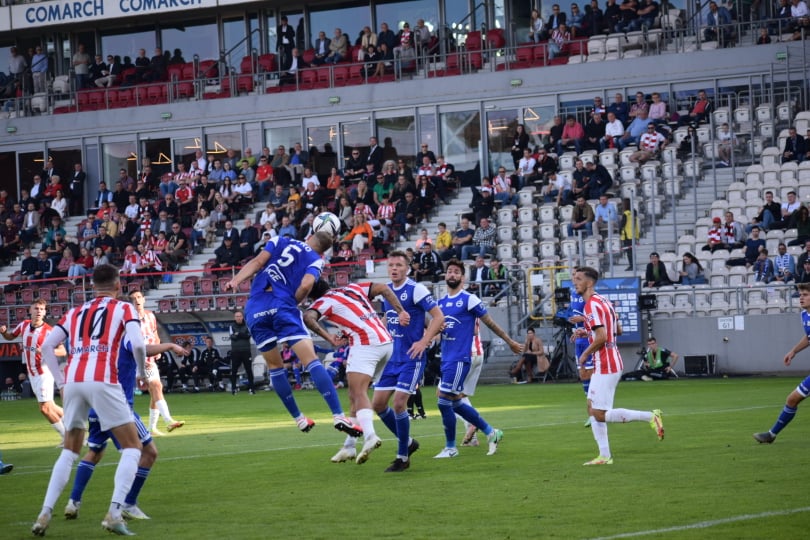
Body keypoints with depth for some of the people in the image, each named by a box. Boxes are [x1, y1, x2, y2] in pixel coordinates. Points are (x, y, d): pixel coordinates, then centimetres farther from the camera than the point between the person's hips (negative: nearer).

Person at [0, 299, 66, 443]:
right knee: (49, 407, 15)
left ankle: (66, 435, 2)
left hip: (44, 373, -7)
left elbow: (63, 351, -18)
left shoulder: (48, 331, -17)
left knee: (45, 408, -11)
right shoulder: (24, 325, 3)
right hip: (32, 374, 7)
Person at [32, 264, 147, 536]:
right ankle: (114, 513, -10)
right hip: (103, 381, -5)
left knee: (69, 451, 21)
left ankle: (45, 514, 11)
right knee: (132, 447, 6)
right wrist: (142, 371, 11)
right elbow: (137, 344, -6)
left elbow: (46, 346, 14)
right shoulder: (123, 309, 10)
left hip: (73, 381, 5)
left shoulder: (75, 312, 23)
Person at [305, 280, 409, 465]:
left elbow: (308, 317, -17)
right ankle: (349, 446, 18)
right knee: (355, 394, 15)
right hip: (387, 341, 8)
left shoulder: (323, 302, 2)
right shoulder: (352, 288, 21)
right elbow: (383, 288, 15)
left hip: (366, 344, -8)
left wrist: (327, 337, -11)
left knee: (359, 393, -17)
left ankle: (370, 435, -43)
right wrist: (401, 312, 10)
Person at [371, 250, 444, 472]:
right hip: (391, 356, 7)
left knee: (399, 403, -13)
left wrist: (424, 341, -21)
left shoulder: (416, 289, -12)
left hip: (411, 357, -7)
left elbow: (438, 317, -13)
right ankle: (407, 442, 23)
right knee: (378, 404, 3)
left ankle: (403, 457, 0)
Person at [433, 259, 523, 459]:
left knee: (444, 401, -10)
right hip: (446, 358, 8)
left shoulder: (469, 299, -6)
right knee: (455, 403, 11)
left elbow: (490, 323, 0)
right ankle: (491, 432, 25)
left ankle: (450, 447, 4)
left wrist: (510, 342, 6)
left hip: (459, 358, -8)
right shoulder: (441, 302, 14)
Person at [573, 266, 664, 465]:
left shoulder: (592, 305, -16)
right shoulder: (604, 301, 14)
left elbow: (601, 337, -25)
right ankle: (604, 456, 10)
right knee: (593, 409, 11)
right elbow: (617, 330, 22)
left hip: (605, 366, -10)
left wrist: (586, 354, -9)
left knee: (600, 414, -8)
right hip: (610, 363, 10)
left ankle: (650, 417, -8)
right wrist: (587, 332, 18)